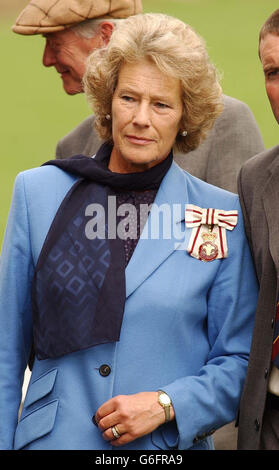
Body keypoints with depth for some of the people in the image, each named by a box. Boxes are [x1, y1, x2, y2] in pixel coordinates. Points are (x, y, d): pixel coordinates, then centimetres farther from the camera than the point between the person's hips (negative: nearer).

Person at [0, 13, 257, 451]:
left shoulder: (223, 219, -2)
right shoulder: (38, 192, 2)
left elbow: (240, 362, 2)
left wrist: (165, 405, -13)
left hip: (169, 447, 0)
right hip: (54, 438, 1)